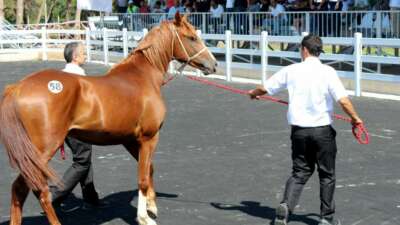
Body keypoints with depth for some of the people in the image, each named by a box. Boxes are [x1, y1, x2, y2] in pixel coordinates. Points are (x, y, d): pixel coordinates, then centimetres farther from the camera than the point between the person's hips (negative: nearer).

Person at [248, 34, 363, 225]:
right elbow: (343, 100, -17)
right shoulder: (328, 72, -10)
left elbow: (265, 89, 8)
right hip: (323, 130, -2)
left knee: (300, 172, 15)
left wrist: (253, 93, 30)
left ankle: (286, 205, -6)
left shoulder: (291, 70, -2)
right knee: (327, 175, 14)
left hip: (299, 130, 2)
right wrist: (355, 118, 0)